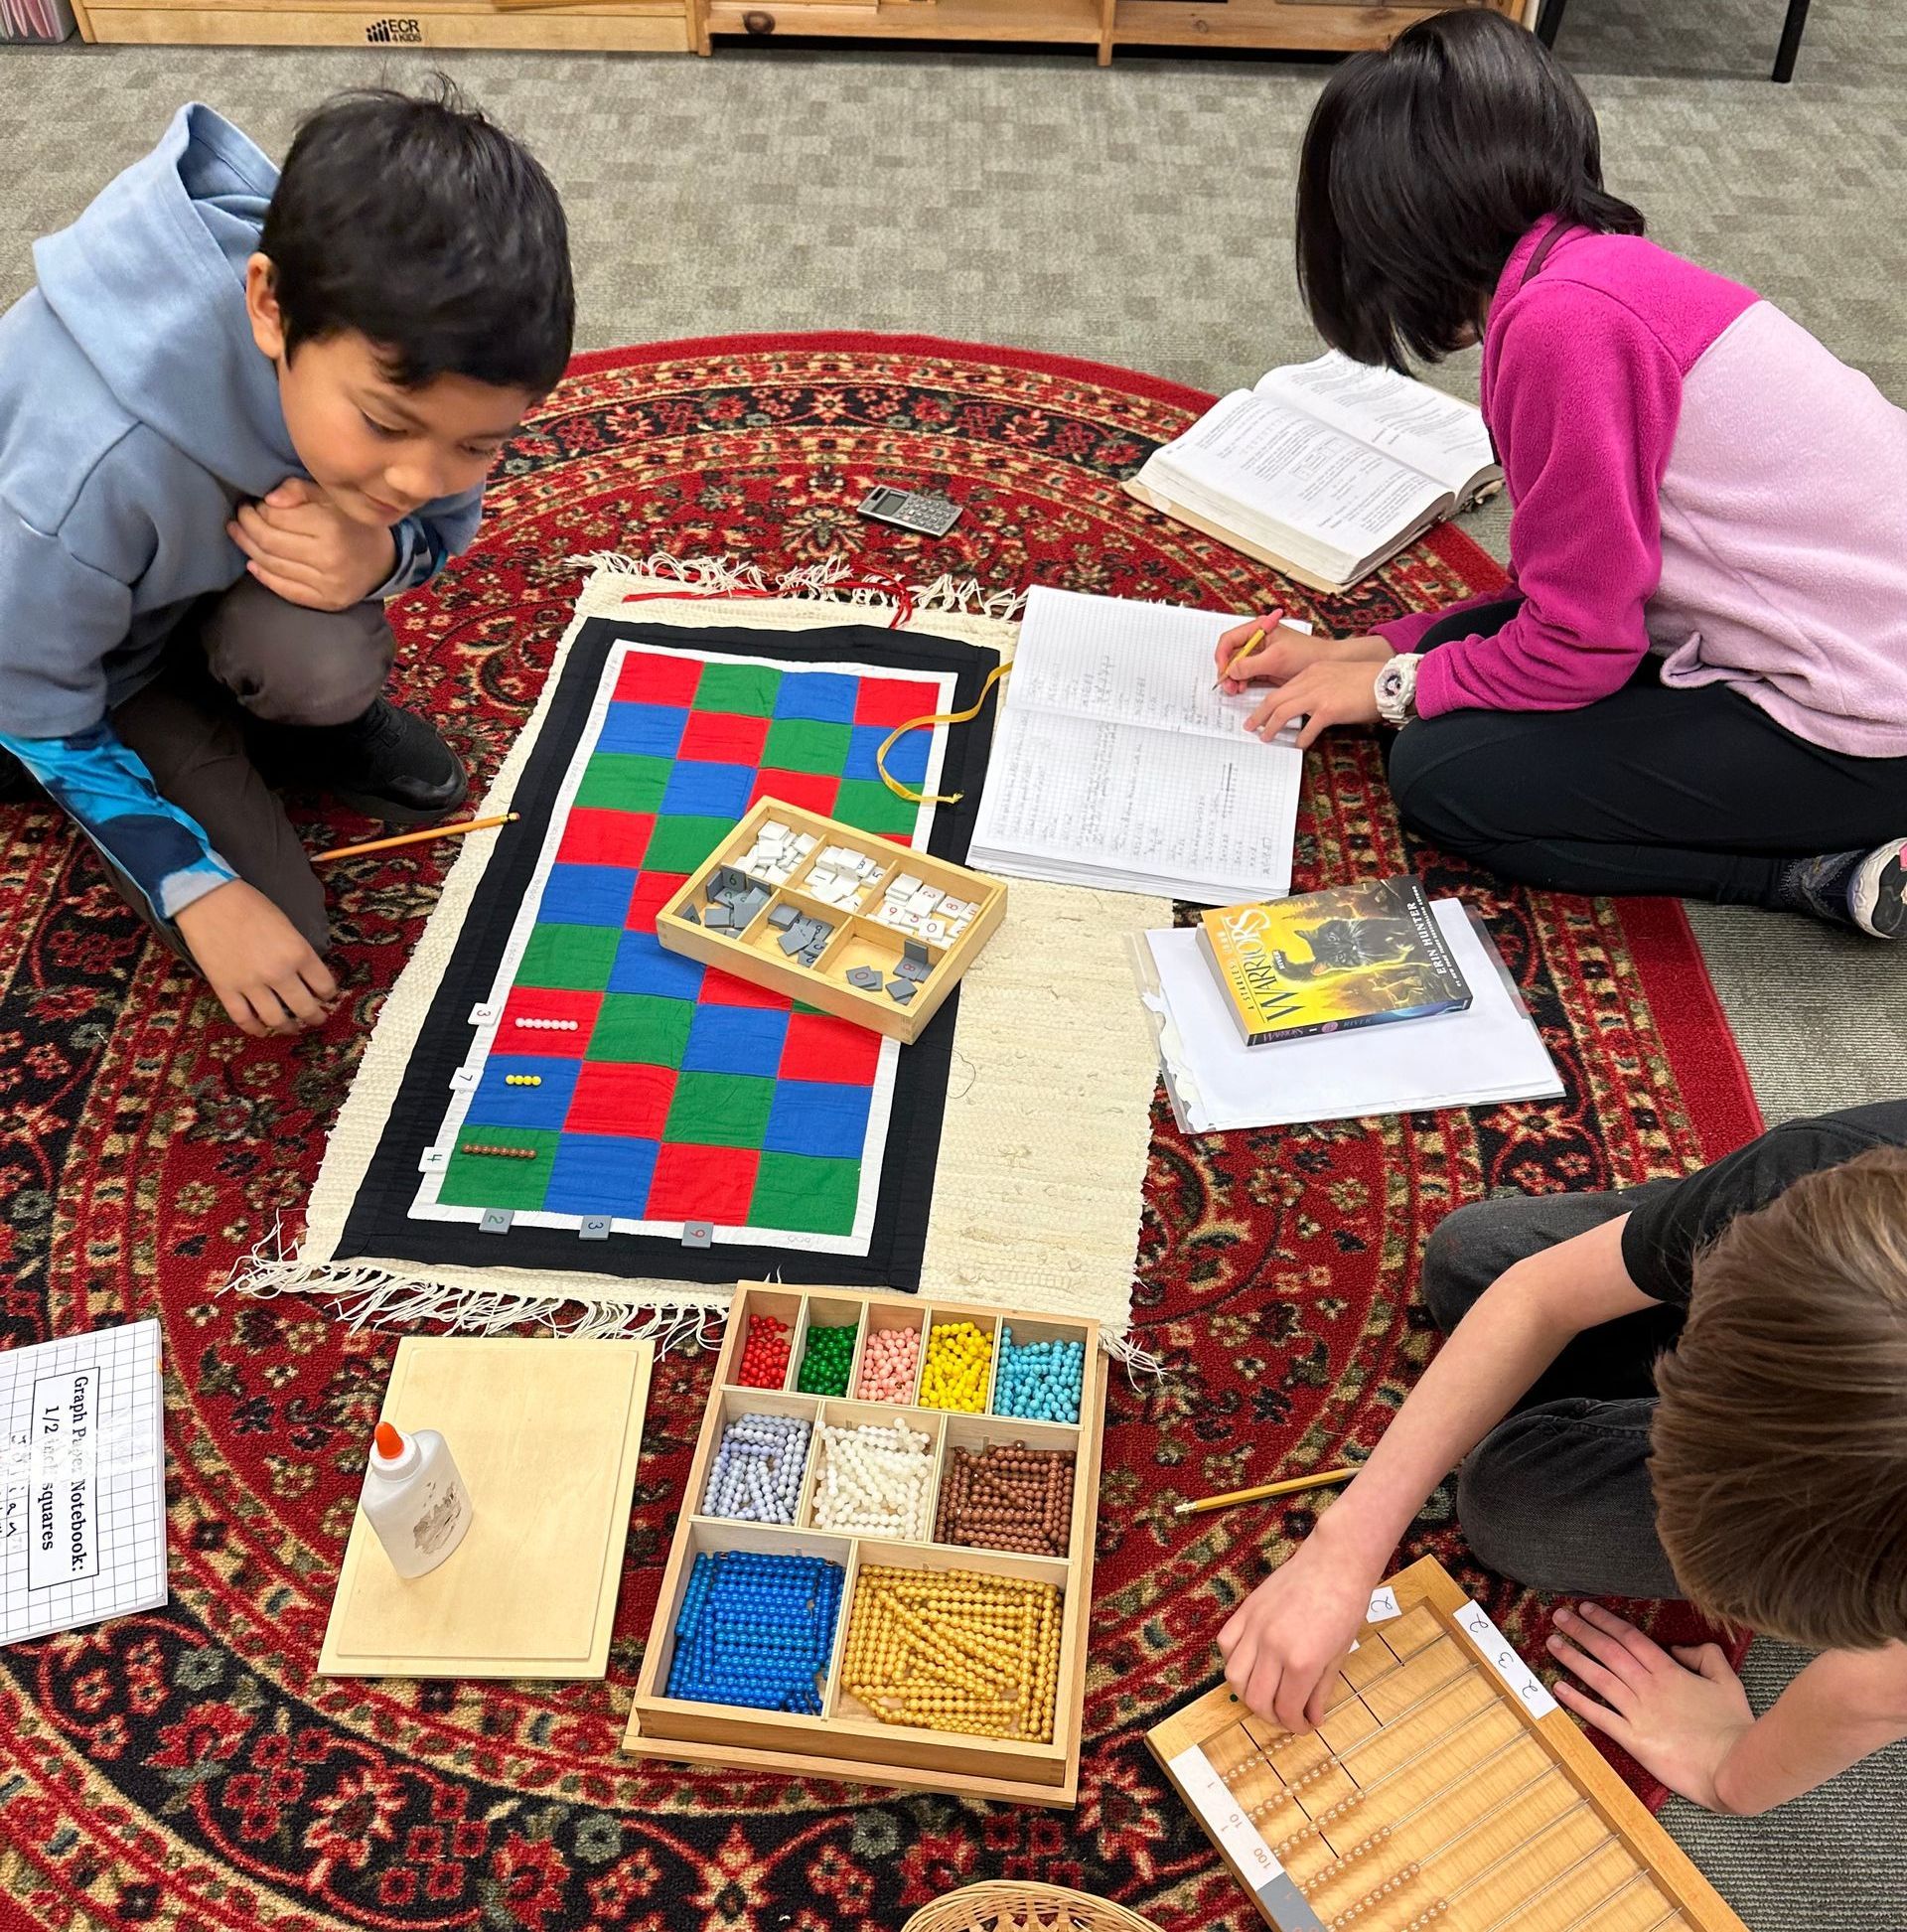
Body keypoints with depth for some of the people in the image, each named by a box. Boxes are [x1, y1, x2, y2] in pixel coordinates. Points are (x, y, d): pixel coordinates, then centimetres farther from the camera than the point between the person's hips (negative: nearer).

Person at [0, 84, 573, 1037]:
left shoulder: (395, 343, -28)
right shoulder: (93, 461, -41)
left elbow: (444, 522, -8)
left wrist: (383, 553, -32)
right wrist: (197, 888, -21)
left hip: (216, 575, 4)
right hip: (77, 646, -3)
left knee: (322, 664, -30)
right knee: (276, 925, -12)